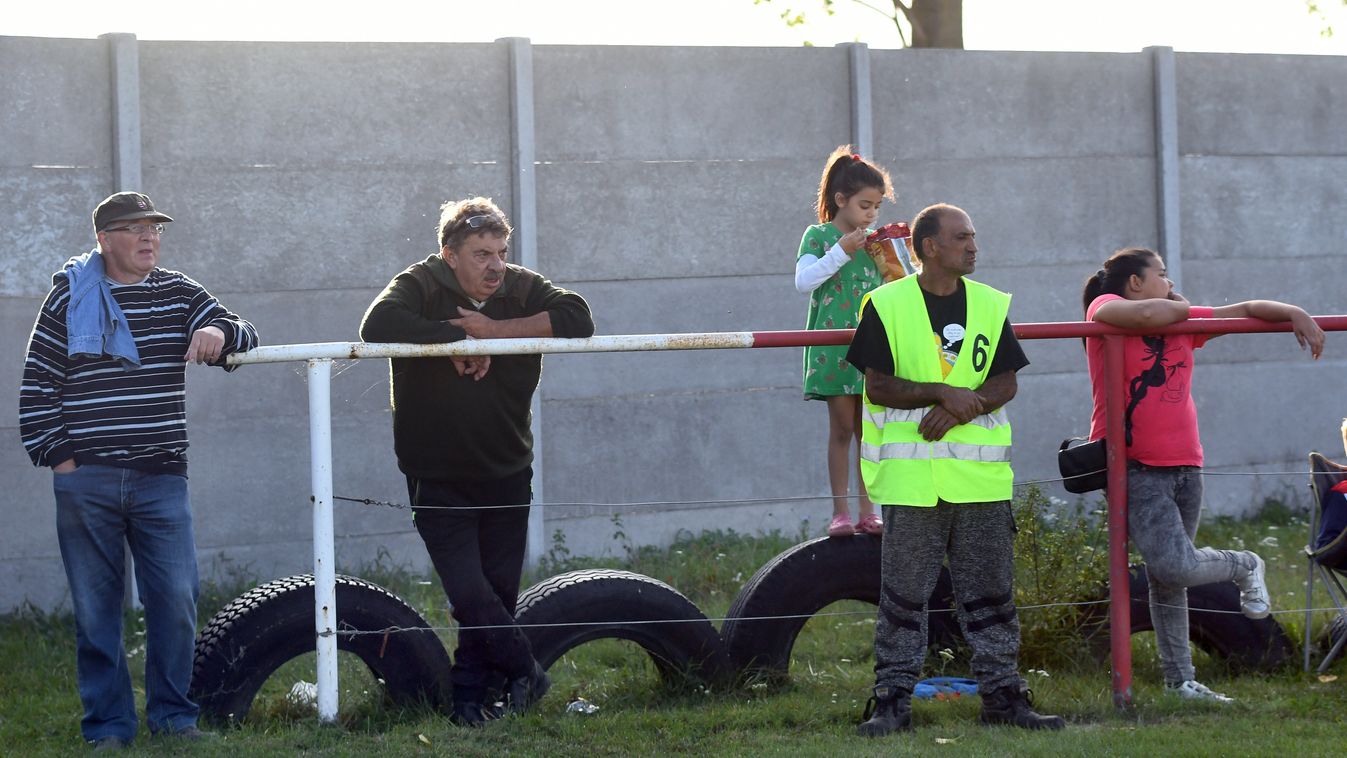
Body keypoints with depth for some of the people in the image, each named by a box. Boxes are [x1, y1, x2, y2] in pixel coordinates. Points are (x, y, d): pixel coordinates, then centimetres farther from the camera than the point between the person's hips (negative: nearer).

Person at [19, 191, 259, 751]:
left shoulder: (179, 294, 10)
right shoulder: (69, 299, 5)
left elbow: (244, 337, 8)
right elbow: (37, 385, 6)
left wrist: (219, 332, -15)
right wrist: (53, 452, -2)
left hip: (161, 478, 1)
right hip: (84, 482, -1)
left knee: (176, 600, -4)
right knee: (95, 607, 2)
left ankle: (172, 714, 12)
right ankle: (108, 725, 10)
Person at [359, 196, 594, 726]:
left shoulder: (520, 289, -2)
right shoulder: (420, 287, -10)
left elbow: (577, 318, -18)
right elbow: (377, 325, -30)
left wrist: (496, 331, -22)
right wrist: (459, 339, -28)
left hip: (507, 473, 4)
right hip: (439, 479, -4)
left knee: (500, 592, 8)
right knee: (469, 592, -10)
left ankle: (472, 696, 21)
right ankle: (524, 672, 10)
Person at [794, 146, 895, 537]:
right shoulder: (818, 236, -1)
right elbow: (803, 281, -14)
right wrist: (841, 252, -19)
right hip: (834, 347, -4)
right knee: (842, 428, -2)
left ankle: (867, 512, 7)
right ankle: (840, 512, 2)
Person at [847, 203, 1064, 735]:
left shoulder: (991, 306, 9)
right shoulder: (886, 306, -2)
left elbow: (1006, 384, 4)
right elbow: (878, 387, -6)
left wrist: (957, 409, -13)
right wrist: (944, 392, -18)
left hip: (981, 474, 3)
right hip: (910, 475, -3)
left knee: (990, 591, 6)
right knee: (903, 594, -1)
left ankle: (1002, 695, 12)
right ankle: (892, 700, 4)